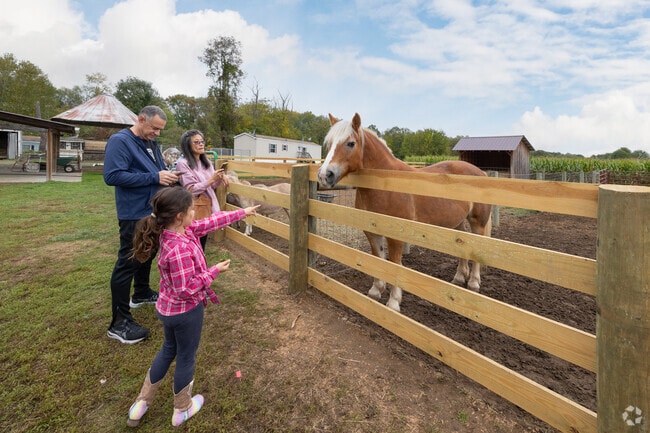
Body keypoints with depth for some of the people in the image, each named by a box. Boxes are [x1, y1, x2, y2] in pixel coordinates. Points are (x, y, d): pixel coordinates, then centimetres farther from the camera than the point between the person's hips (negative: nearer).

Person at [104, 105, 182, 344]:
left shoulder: (151, 143, 11)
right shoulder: (120, 141, -15)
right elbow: (112, 176, -25)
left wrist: (168, 176, -3)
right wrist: (155, 177, -27)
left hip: (153, 211, 9)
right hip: (134, 214, -9)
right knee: (127, 263, -4)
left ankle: (142, 294, 44)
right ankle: (119, 322, 4)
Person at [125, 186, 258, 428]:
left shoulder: (179, 230, -8)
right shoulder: (180, 249, -34)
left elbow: (210, 222, 1)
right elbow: (186, 289, -29)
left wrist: (242, 213, 6)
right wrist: (214, 271, -21)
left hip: (168, 308, 9)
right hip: (186, 311, -9)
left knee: (168, 350, 29)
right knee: (186, 358, 15)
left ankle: (141, 404, 43)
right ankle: (182, 410, 39)